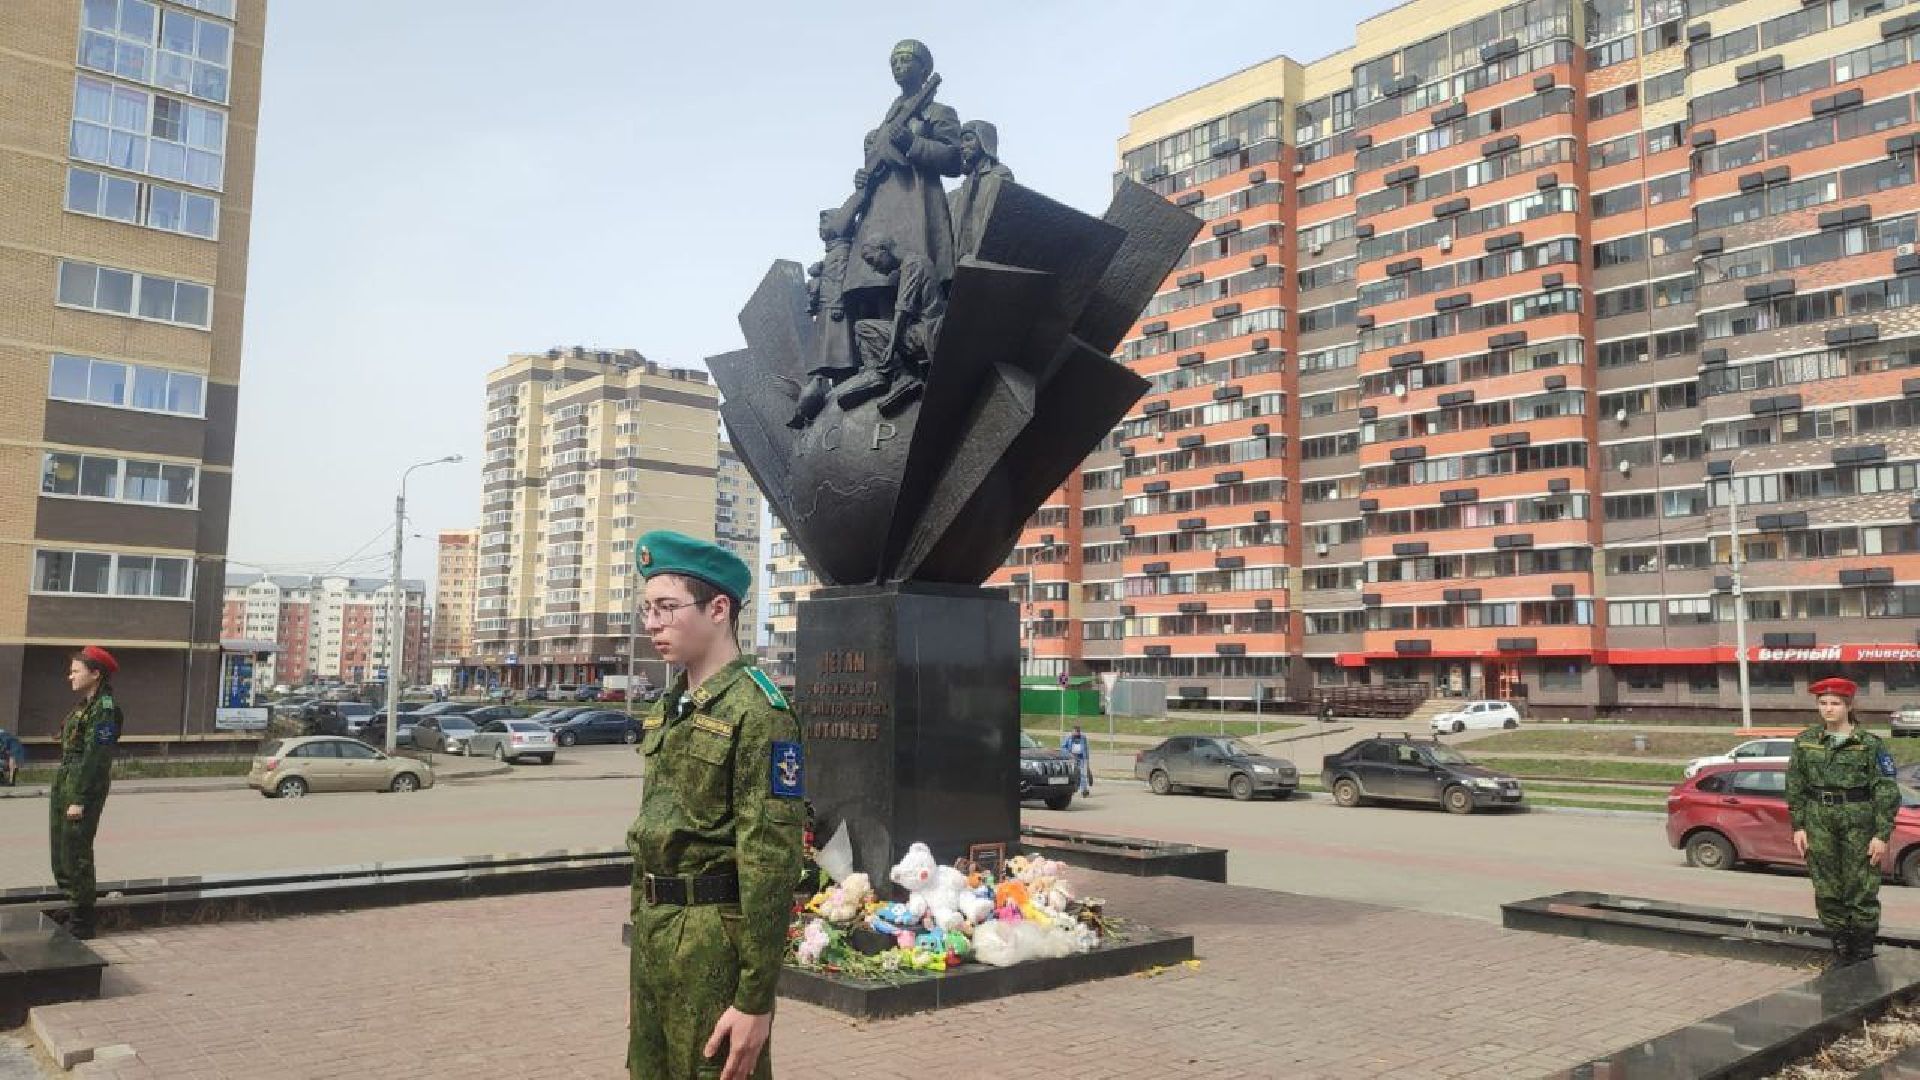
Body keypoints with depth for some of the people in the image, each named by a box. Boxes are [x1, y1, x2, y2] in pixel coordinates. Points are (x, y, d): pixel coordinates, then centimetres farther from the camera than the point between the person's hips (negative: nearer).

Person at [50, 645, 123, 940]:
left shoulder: (104, 709, -16)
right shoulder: (85, 706, 14)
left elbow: (95, 757, -20)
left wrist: (80, 800, -21)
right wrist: (63, 793, 17)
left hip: (85, 787, -10)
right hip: (64, 783, 10)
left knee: (76, 851, -4)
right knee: (60, 847, 17)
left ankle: (81, 922, 4)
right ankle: (73, 907, 30)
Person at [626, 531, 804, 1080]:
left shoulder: (759, 711, -16)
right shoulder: (666, 709, 11)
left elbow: (771, 864, -19)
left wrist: (755, 999, -20)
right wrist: (639, 962, 18)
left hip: (715, 940, -8)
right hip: (654, 932, 8)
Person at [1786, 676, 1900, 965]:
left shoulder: (1870, 744, -4)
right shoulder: (1805, 741, 6)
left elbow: (1887, 792, -5)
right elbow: (1795, 787, 10)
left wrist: (1882, 835, -9)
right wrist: (1798, 827, 5)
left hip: (1859, 824, -3)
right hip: (1819, 822, 3)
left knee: (1861, 890, 1)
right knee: (1827, 890, 7)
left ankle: (1864, 957, 14)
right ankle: (1841, 949, 21)